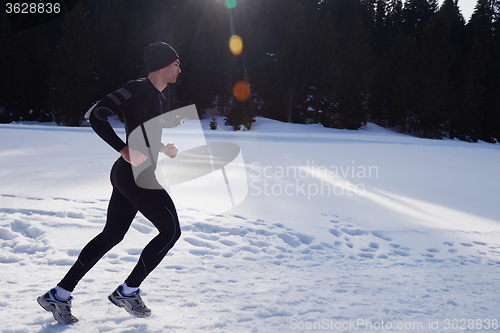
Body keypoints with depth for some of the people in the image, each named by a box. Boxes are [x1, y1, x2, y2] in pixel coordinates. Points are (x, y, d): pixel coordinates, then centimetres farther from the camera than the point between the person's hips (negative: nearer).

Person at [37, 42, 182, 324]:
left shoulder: (161, 100, 17)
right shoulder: (138, 89, -13)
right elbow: (96, 115, -21)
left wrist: (164, 149, 11)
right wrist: (124, 149, -24)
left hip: (128, 176, 10)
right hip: (135, 174, -10)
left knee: (111, 235, 12)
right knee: (171, 230, -3)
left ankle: (59, 295, 19)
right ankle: (128, 291, 6)